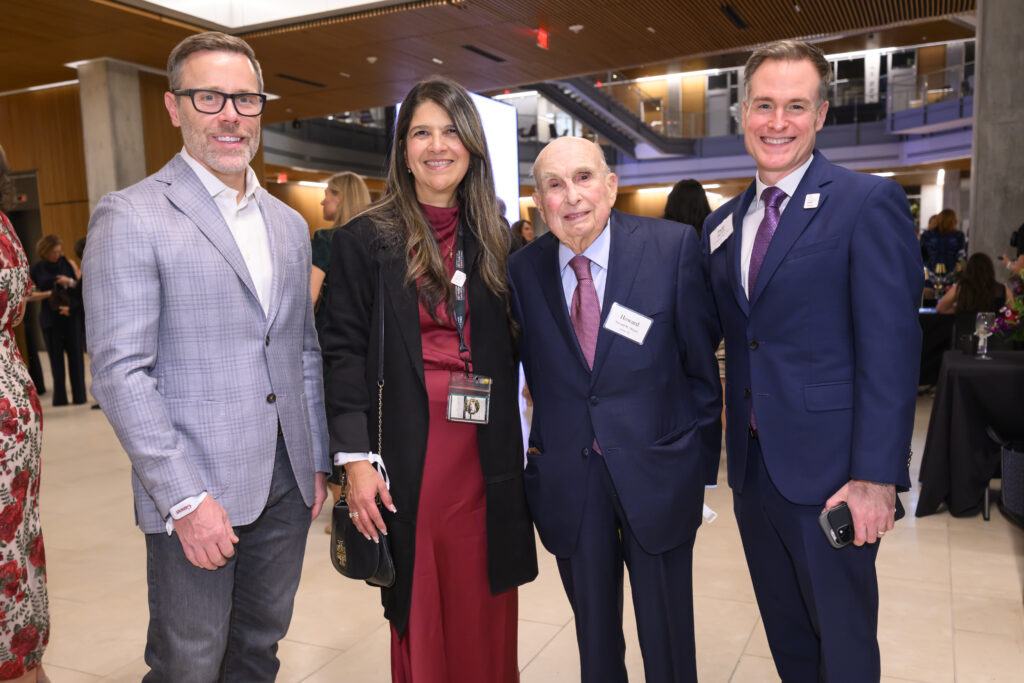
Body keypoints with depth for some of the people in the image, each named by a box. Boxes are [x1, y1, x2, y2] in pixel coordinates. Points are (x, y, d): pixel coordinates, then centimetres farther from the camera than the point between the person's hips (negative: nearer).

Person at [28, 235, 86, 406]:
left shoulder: (68, 264, 5)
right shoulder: (36, 269, 6)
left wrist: (70, 282, -15)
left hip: (71, 316, 0)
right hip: (50, 319, 1)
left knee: (76, 355, -1)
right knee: (56, 358, 3)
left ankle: (79, 396, 6)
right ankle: (60, 398, 10)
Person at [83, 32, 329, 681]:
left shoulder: (289, 224, 11)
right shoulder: (131, 217, -8)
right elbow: (120, 371, -13)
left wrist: (319, 462, 12)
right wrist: (185, 499, -17)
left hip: (287, 483, 6)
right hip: (194, 493, -5)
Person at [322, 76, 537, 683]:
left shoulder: (496, 239, 9)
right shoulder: (365, 240, 0)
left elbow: (512, 348, 10)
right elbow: (346, 350, -3)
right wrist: (355, 458, -10)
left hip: (486, 456, 3)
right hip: (408, 455, -2)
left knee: (485, 613, 12)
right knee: (419, 613, 9)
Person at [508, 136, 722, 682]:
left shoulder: (673, 246, -9)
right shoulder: (522, 270, -3)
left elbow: (701, 362, -3)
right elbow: (530, 371, 5)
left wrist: (702, 459, 0)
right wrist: (541, 449, 1)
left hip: (656, 471, -1)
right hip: (566, 483, 2)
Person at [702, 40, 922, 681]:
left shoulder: (870, 203, -10)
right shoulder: (723, 223, 10)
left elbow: (891, 349, -15)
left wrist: (875, 477, -19)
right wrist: (736, 447, 5)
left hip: (829, 470, -5)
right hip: (752, 465, 6)